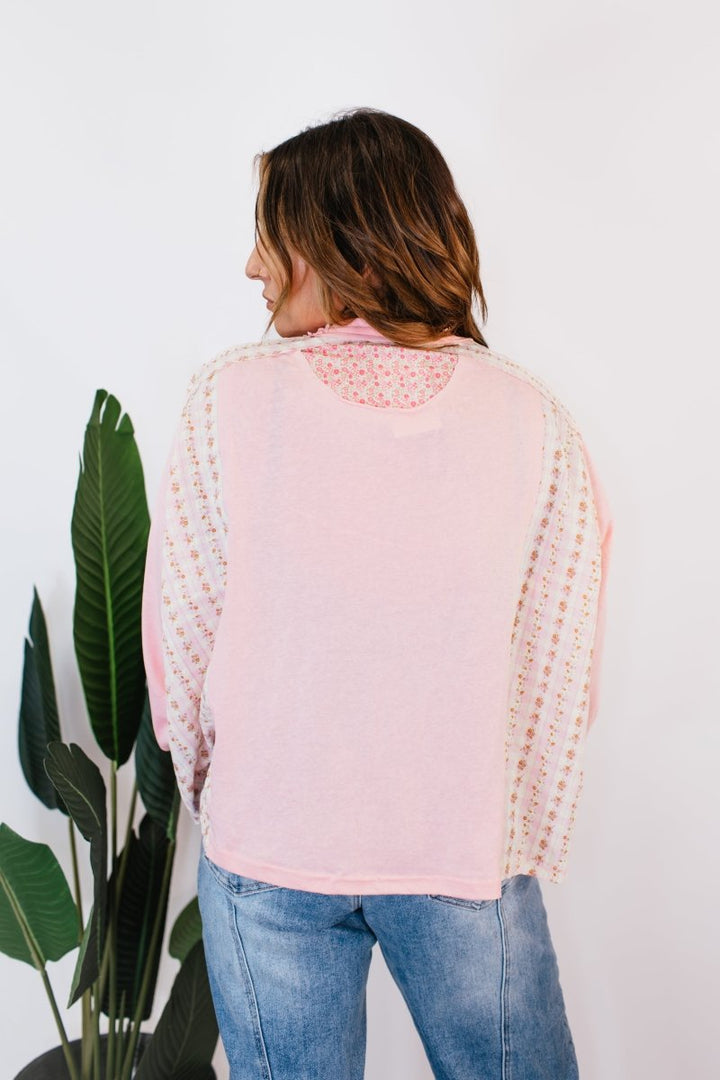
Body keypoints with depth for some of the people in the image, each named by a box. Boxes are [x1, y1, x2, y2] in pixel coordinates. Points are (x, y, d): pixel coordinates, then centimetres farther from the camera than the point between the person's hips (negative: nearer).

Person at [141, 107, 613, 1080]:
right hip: (466, 850, 1)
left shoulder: (230, 396, -13)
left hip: (267, 849, 0)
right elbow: (562, 668, -6)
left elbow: (180, 630, -5)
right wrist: (524, 846, 9)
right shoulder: (532, 415, -10)